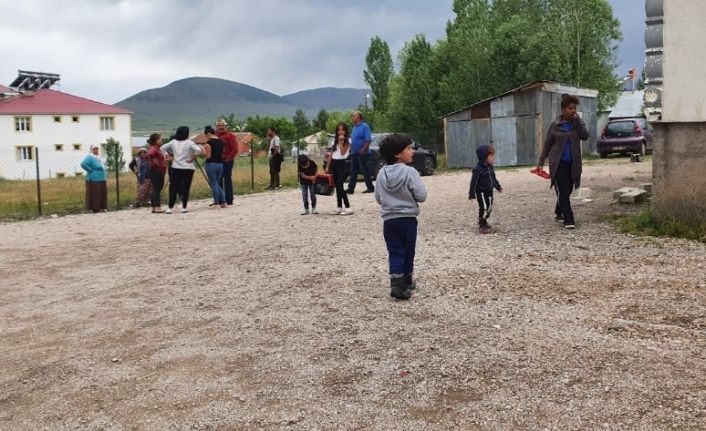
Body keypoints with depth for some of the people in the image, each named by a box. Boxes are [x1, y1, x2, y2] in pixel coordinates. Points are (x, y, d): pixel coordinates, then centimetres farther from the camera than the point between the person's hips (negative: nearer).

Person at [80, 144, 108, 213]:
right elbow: (83, 164, -27)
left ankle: (100, 207, 18)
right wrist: (90, 170, -18)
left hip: (101, 179, 9)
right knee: (94, 194, -5)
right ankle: (95, 208, -2)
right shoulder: (90, 157, -12)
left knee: (101, 194, 11)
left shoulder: (98, 157, 15)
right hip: (94, 180, -9)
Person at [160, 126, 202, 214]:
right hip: (188, 168, -3)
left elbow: (162, 148, 11)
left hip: (175, 168, 3)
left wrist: (169, 156, 9)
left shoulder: (173, 142, 5)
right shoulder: (189, 142, -8)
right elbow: (198, 150, -21)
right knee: (185, 188, 3)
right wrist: (192, 158, -10)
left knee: (173, 188, 6)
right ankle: (184, 207, 5)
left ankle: (170, 208, 6)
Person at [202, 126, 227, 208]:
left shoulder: (209, 142, -12)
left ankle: (217, 203, 2)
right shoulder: (221, 142, 9)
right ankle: (224, 202, 10)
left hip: (211, 164, -7)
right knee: (218, 184, 16)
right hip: (220, 164, 7)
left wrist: (203, 149, 0)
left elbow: (208, 156, -13)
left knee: (214, 184, 1)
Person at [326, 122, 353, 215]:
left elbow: (343, 152, -17)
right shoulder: (335, 140, 14)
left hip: (341, 164, -6)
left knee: (340, 186, -13)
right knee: (337, 186, 8)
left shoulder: (348, 141, -4)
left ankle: (348, 208, -11)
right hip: (334, 164, 6)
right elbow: (331, 154, 14)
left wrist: (341, 141, -17)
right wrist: (328, 166, 11)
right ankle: (339, 207, 12)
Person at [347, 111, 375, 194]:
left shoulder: (364, 126, -11)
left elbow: (369, 140, -18)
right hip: (354, 153, 9)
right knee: (353, 171, 8)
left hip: (362, 153, -9)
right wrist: (351, 148, 12)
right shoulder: (355, 127, 16)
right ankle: (350, 189, 9)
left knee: (365, 171, -4)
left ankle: (370, 187, 4)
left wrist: (363, 149, -25)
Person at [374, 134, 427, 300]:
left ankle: (397, 283, -9)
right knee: (408, 252, 13)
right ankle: (406, 281, 25)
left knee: (395, 252, 4)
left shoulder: (381, 173, 1)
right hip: (407, 219, -3)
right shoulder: (410, 172, -15)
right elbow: (421, 195, -14)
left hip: (389, 219, 3)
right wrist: (410, 195, 6)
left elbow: (378, 198, 8)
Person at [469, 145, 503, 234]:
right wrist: (472, 194, -19)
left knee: (489, 207, 14)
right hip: (481, 192, -8)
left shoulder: (490, 167, 6)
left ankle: (484, 221, 31)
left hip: (489, 191, 8)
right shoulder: (478, 169, -20)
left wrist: (498, 186, 28)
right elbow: (474, 182, -18)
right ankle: (482, 225, -1)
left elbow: (493, 178, 21)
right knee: (484, 208, -11)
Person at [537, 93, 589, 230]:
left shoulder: (578, 122, 4)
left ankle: (558, 213, 32)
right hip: (558, 162, -3)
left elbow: (585, 136, -11)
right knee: (563, 191, -10)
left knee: (567, 191, 11)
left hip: (573, 163, 3)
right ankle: (568, 219, -6)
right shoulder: (555, 125, -1)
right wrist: (541, 161, 4)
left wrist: (577, 121, -17)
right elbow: (548, 143, 5)